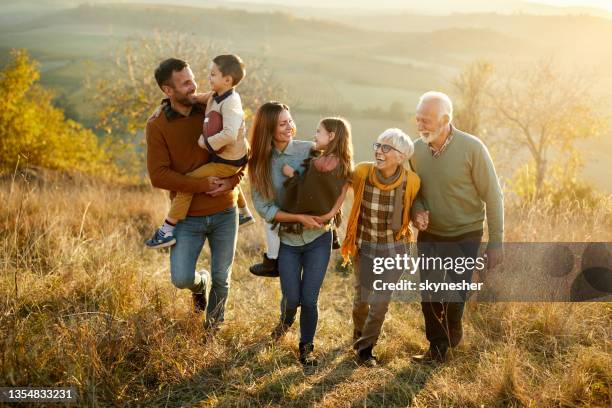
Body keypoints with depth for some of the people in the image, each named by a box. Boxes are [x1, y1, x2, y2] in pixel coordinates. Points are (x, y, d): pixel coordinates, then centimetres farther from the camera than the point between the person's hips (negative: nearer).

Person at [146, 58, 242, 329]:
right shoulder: (157, 126, -8)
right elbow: (158, 175, -15)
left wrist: (232, 181, -12)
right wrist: (203, 186, -19)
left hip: (224, 213, 2)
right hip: (188, 217, -2)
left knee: (222, 278, 11)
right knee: (181, 279, -8)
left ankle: (213, 324, 40)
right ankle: (200, 283, 30)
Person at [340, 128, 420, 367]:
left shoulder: (411, 181, -19)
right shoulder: (362, 173, -20)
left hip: (394, 249, -1)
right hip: (365, 246, 1)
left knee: (380, 302, 0)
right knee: (361, 299, 10)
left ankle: (365, 347, 23)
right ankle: (359, 336, 42)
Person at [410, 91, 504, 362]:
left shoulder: (472, 148, -19)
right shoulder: (417, 149, -6)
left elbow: (493, 197, -13)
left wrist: (496, 242, -13)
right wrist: (416, 210, -13)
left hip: (464, 237, -4)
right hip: (429, 235, 4)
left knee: (454, 297, -1)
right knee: (429, 297, 7)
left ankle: (453, 335, 32)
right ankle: (437, 348, 28)